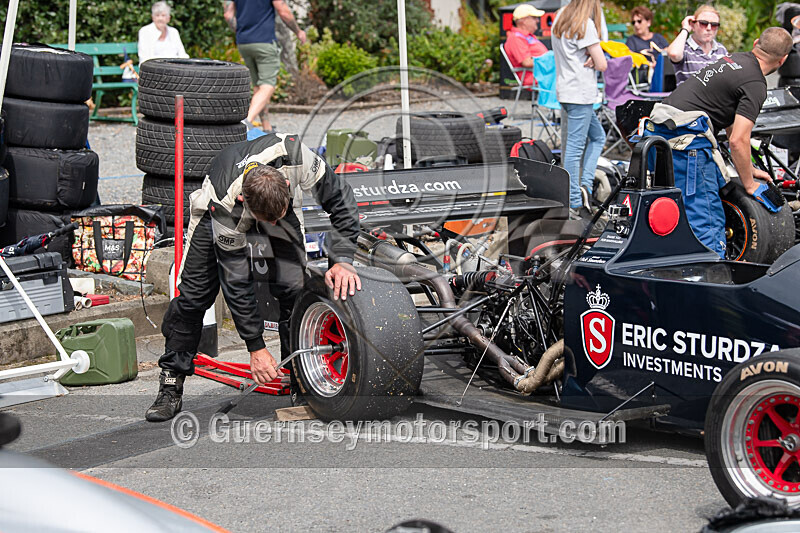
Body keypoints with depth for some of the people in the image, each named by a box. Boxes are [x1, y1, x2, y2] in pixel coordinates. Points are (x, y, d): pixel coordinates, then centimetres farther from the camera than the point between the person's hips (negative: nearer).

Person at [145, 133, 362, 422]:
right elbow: (237, 283, -32)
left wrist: (342, 260, -34)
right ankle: (171, 388, 2)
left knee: (292, 286, -18)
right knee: (194, 292, -12)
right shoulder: (224, 206, -41)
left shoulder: (295, 156, -42)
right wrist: (256, 347, -28)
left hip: (282, 204, 2)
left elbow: (340, 198, -25)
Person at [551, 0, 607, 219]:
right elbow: (602, 64, -14)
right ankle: (574, 203, -4)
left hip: (566, 90, 9)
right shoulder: (585, 24, -15)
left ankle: (585, 185, 9)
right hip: (580, 92, -9)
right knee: (575, 146, -6)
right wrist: (594, 59, 7)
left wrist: (590, 59, -3)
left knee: (597, 136, 19)